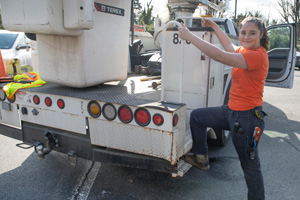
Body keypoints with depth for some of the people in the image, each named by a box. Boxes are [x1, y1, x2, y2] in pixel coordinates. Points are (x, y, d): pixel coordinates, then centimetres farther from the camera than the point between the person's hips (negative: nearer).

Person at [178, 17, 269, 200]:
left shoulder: (258, 55, -22)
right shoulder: (245, 50, 6)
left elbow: (220, 56, -32)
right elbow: (230, 47, 29)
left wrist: (189, 36, -27)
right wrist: (215, 26, 29)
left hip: (247, 117, -9)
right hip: (232, 111, 9)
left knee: (250, 166, 6)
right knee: (196, 116, 16)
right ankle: (201, 157, 29)